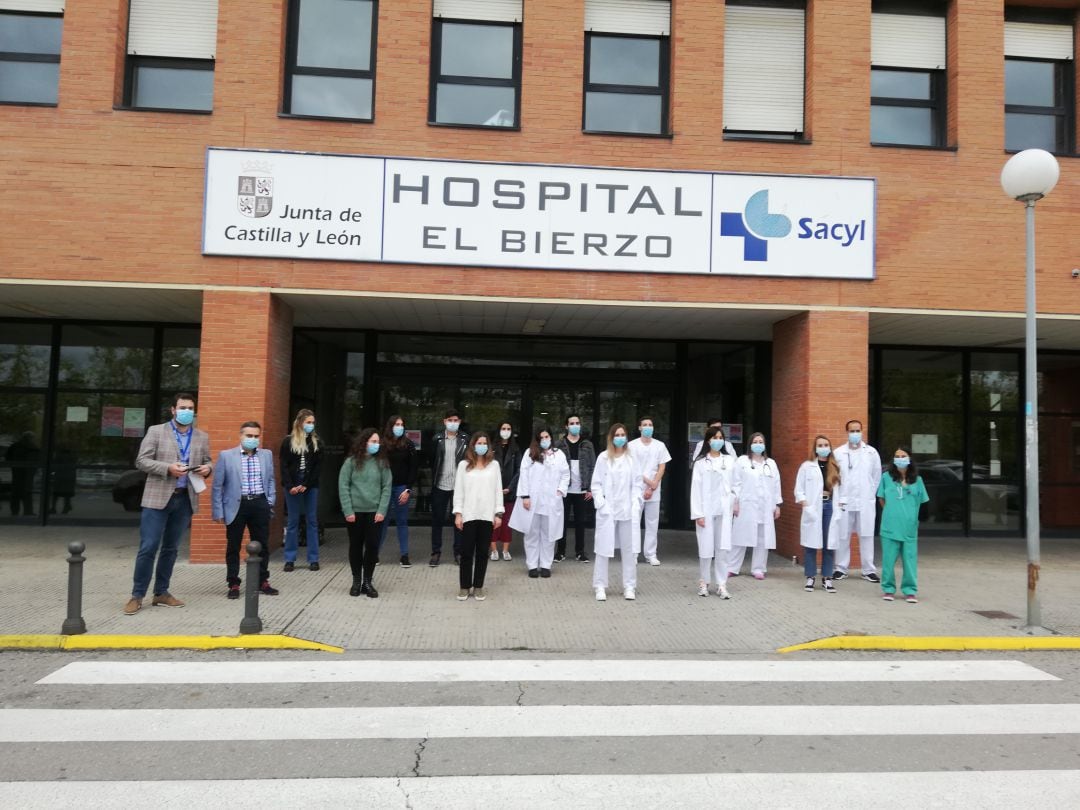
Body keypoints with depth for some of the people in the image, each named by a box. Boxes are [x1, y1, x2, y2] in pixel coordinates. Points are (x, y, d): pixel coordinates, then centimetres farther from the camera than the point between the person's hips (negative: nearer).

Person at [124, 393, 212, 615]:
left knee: (171, 549, 11)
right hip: (158, 497, -4)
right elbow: (141, 461, -4)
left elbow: (207, 462, 16)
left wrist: (207, 469, -8)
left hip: (185, 499, 4)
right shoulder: (156, 431, 1)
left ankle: (161, 593, 21)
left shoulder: (202, 437, 11)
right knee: (148, 548, -4)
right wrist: (168, 468, -18)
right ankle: (137, 595, 6)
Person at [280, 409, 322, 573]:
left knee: (312, 521, 4)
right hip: (292, 486, -1)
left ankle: (313, 559, 9)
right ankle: (290, 559, 11)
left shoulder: (317, 442, 5)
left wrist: (306, 485, -8)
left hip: (311, 486, 1)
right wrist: (290, 486, -12)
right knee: (292, 522, 5)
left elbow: (319, 466, 1)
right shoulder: (288, 441, 2)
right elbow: (284, 466, -1)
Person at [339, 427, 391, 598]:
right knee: (355, 546, 9)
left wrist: (382, 511, -8)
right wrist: (348, 511, -9)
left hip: (374, 512, 1)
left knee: (372, 546, 0)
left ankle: (367, 582, 13)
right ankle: (356, 581, 22)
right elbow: (343, 486, -3)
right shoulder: (352, 461, -3)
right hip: (354, 511, -1)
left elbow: (386, 487, 0)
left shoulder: (382, 462, 2)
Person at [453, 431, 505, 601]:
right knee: (466, 552, 2)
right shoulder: (464, 465, 4)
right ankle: (465, 587, 13)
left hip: (487, 515, 1)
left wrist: (498, 513, 0)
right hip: (469, 515, -1)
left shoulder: (494, 465, 7)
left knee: (482, 552, 6)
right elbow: (458, 490, 3)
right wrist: (458, 513, -4)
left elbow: (498, 490, 6)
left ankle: (478, 587, 15)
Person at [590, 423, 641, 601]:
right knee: (603, 548, 1)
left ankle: (629, 586, 15)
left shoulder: (632, 458, 5)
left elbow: (637, 484, 6)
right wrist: (601, 504, -8)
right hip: (607, 510, -1)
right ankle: (600, 586, 10)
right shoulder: (603, 457, 2)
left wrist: (635, 505, -4)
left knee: (629, 549, 5)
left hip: (628, 510, 1)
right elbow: (596, 484, 2)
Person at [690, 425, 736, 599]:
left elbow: (733, 485, 12)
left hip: (724, 510, 2)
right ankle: (703, 582, 17)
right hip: (706, 510, -2)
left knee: (722, 548, 0)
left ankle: (721, 585, 6)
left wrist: (733, 504, 6)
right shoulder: (700, 462, -1)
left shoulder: (729, 460, 7)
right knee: (706, 547, 2)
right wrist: (698, 514, -9)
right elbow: (696, 489, -4)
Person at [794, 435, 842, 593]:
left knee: (829, 544, 3)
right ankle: (810, 577, 9)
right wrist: (804, 503, -9)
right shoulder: (807, 466, 4)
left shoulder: (835, 467, 13)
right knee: (811, 544, -1)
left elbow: (839, 487, 10)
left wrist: (840, 503, -3)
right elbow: (799, 488, 3)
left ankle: (827, 578, 11)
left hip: (830, 506, 2)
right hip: (813, 508, -2)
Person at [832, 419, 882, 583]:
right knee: (843, 536, 4)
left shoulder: (871, 452, 4)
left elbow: (877, 475, 10)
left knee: (866, 536, 3)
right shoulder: (838, 453, 1)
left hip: (865, 502, 1)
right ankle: (841, 569, 13)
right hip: (844, 502, 0)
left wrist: (870, 493, 7)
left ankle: (868, 570, 11)